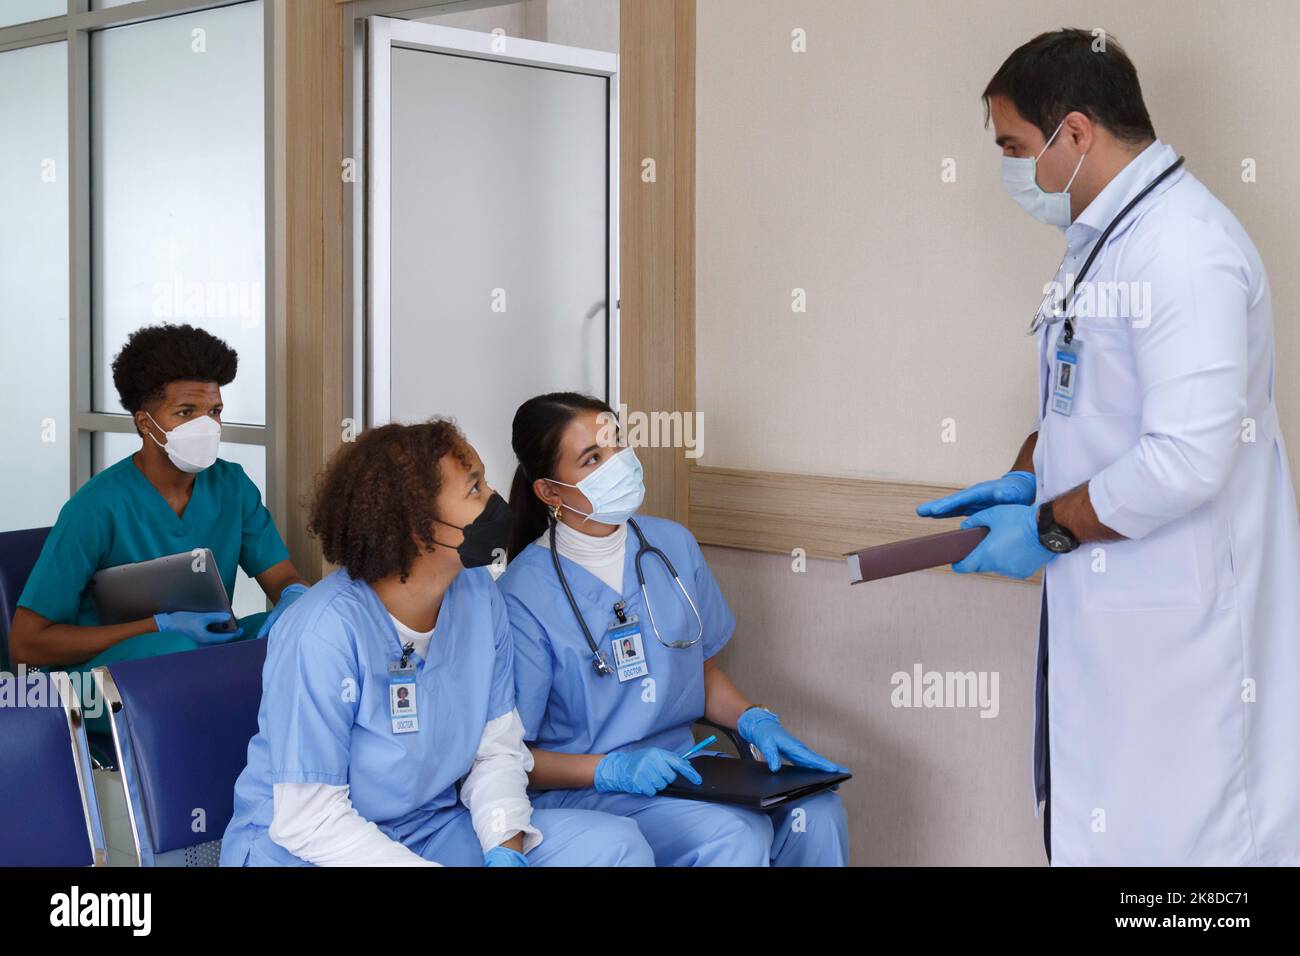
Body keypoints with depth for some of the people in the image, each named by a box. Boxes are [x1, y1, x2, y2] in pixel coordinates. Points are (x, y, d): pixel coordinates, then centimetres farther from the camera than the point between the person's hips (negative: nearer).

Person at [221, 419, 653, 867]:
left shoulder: (479, 594, -3)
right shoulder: (323, 632, -23)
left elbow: (498, 746, 2)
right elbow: (309, 820, -21)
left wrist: (505, 850, -15)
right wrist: (432, 862, -27)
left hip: (434, 826, 6)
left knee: (615, 845, -10)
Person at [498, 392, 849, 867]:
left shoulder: (673, 544, 6)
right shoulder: (524, 595, -12)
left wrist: (754, 720, -1)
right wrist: (614, 770, -22)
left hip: (681, 769, 6)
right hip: (578, 791, -6)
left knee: (816, 809, -21)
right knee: (734, 835, -31)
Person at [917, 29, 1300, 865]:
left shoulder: (1186, 248, -20)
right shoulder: (1106, 239, 12)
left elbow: (1185, 462, -26)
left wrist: (1047, 529, -14)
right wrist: (1024, 480, 9)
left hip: (1175, 636, -10)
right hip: (1106, 617, 10)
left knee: (1165, 837, -2)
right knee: (1095, 825, 16)